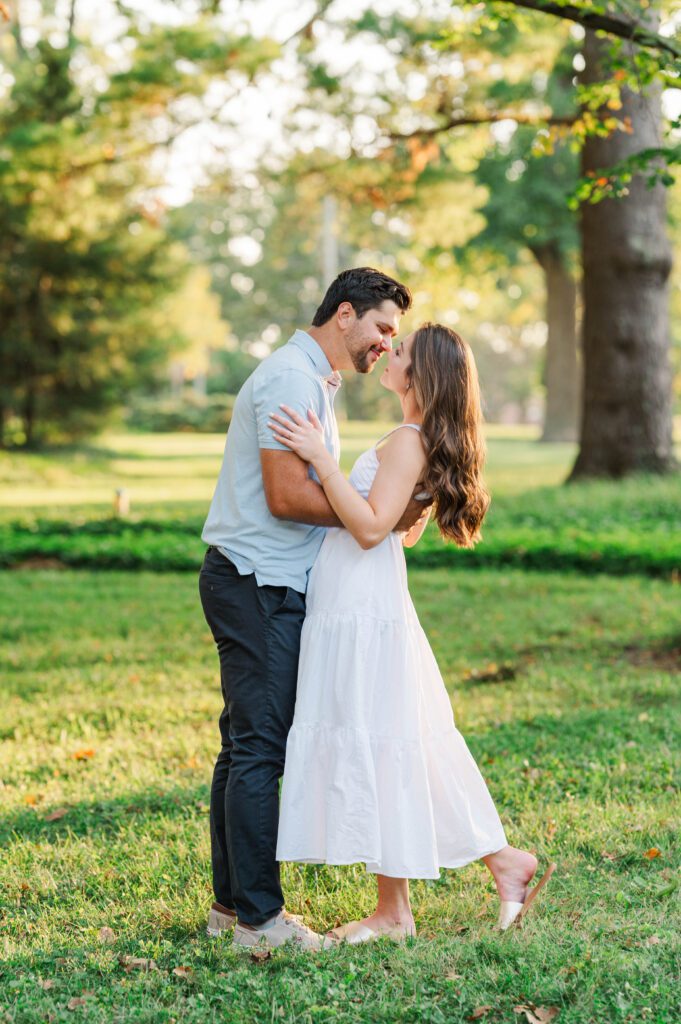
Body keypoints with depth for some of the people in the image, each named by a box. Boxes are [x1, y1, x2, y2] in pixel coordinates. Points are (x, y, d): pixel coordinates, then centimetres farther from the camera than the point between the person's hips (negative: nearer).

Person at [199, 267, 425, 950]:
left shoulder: (313, 381, 21)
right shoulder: (291, 378, -13)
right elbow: (287, 497, -21)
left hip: (264, 586, 11)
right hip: (258, 585, -11)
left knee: (246, 746, 12)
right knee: (260, 747, -8)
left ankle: (231, 904, 18)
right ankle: (258, 918, -5)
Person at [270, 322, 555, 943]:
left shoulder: (409, 441, -15)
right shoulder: (424, 442, 15)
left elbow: (372, 527, -23)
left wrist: (321, 459, -24)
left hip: (364, 617, -10)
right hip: (358, 612, 10)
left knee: (374, 751, -3)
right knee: (404, 751, 14)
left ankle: (394, 913, 7)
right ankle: (505, 862, 19)